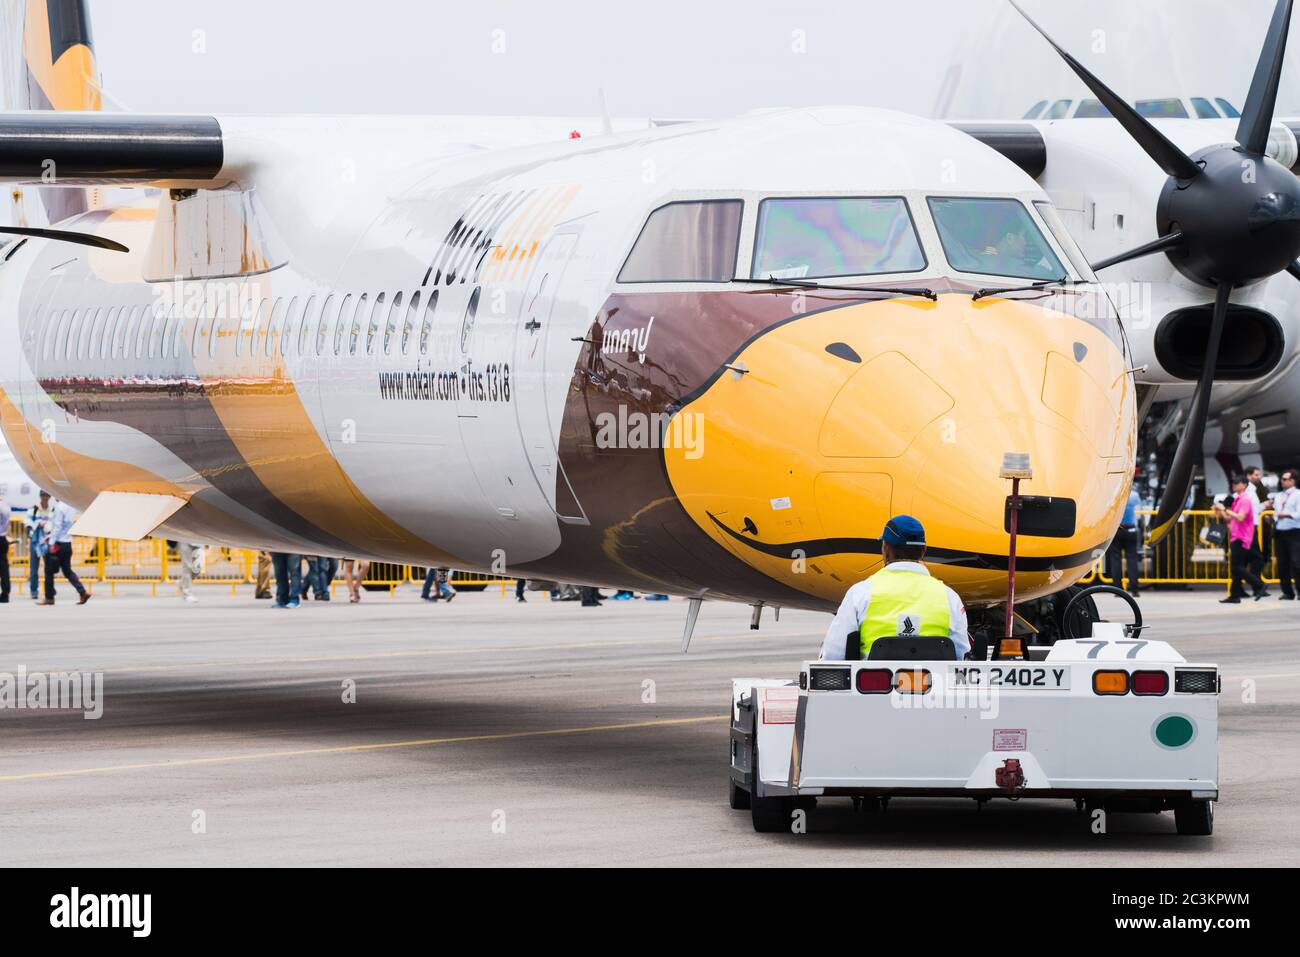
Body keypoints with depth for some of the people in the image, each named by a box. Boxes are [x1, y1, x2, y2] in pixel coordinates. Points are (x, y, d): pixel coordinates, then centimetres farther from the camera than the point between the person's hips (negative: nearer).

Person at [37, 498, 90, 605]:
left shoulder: (59, 507, -15)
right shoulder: (69, 507, 10)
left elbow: (57, 526, -18)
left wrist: (52, 543, -16)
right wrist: (51, 536, 20)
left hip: (58, 544, -8)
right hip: (68, 543, 8)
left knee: (49, 571, 3)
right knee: (67, 570, 13)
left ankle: (49, 598, 7)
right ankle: (82, 592, 2)